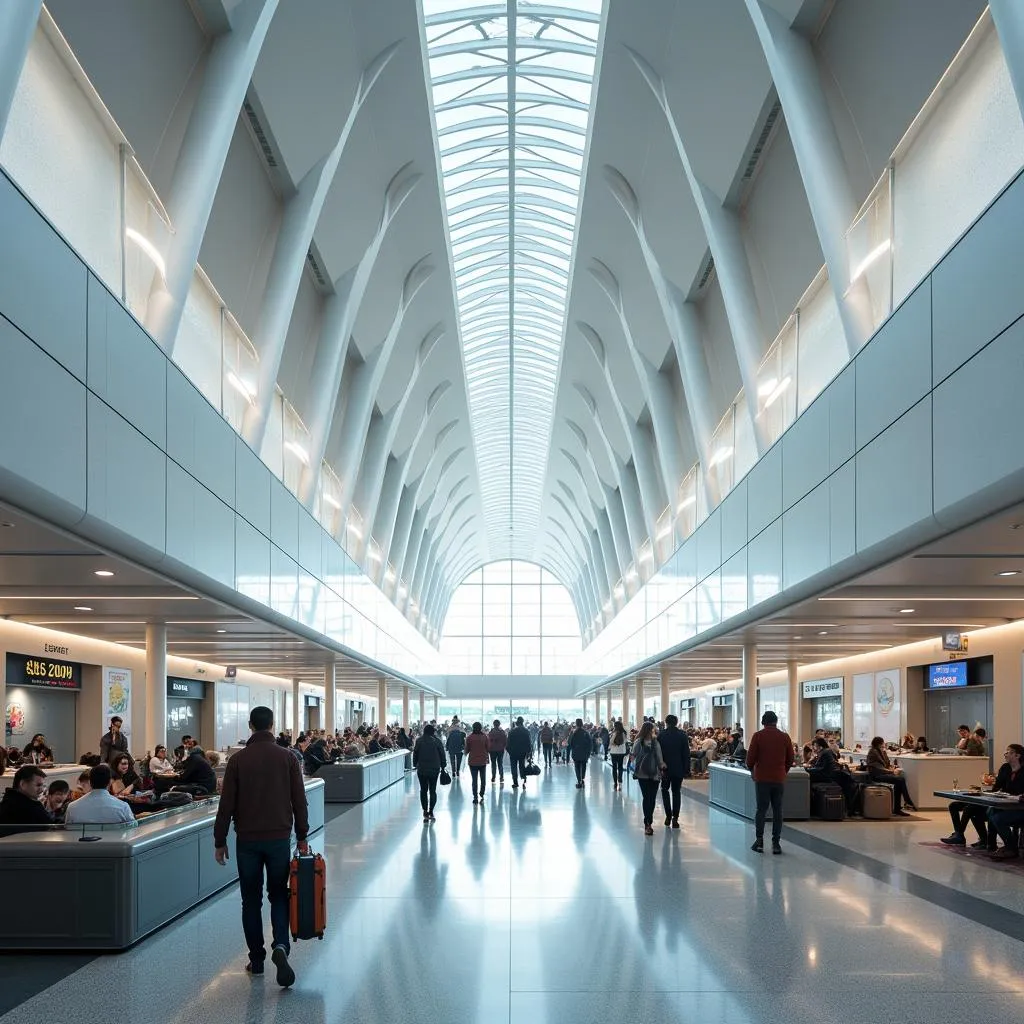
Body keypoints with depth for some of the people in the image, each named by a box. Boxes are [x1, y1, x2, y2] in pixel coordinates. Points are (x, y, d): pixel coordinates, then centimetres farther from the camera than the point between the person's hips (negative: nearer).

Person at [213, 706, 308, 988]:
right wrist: (302, 838, 9)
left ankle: (256, 959, 13)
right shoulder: (287, 758, -2)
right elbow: (299, 802, 0)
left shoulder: (238, 760, -4)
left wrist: (220, 842, 4)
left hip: (247, 840, -1)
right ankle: (280, 946, -12)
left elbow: (226, 804, -4)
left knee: (251, 901, 10)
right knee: (279, 896, 11)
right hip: (279, 838, 1)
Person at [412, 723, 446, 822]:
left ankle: (425, 812, 0)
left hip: (422, 769, 0)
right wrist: (442, 766, 10)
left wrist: (415, 765, 10)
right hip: (434, 769, 0)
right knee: (433, 790, 9)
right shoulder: (437, 741, -4)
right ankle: (431, 811, 7)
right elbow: (442, 754, 1)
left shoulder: (419, 741, -4)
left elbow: (415, 754, 0)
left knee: (423, 791, 7)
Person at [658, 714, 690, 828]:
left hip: (665, 768, -1)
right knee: (676, 792, 8)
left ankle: (668, 815, 6)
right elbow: (686, 754, -2)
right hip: (678, 769, 1)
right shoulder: (682, 735, -3)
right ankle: (675, 819, 4)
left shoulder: (661, 735, -6)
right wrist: (686, 770, 2)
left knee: (665, 790, 17)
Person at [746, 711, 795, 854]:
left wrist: (752, 770, 12)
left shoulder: (758, 736, -5)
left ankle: (759, 840, 0)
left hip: (762, 778, -1)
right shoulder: (784, 737, 1)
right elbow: (791, 759, 5)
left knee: (761, 809, 6)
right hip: (779, 778, 1)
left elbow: (750, 757, -6)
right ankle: (776, 843, 4)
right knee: (777, 810, 6)